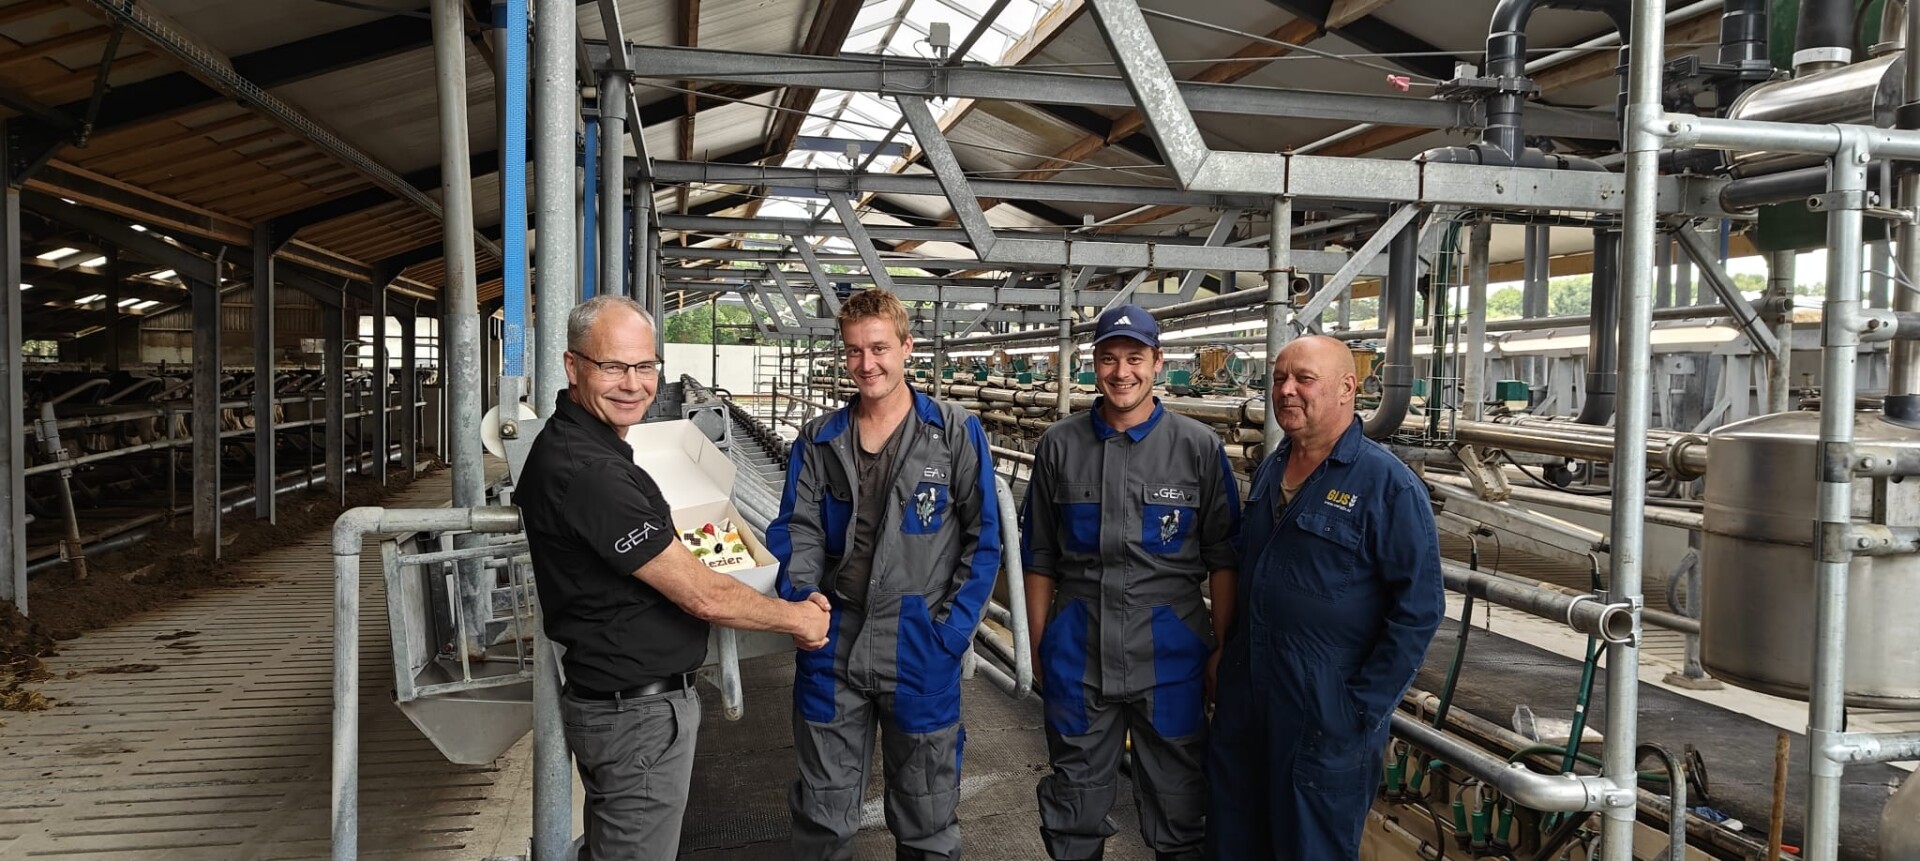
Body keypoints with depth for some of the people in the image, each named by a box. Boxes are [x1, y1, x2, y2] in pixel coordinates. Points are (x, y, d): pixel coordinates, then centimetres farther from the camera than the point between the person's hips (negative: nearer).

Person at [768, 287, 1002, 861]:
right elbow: (797, 529, 2)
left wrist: (952, 629, -10)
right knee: (821, 809, 16)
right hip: (832, 651, 3)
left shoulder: (956, 434, -4)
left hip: (922, 656, -2)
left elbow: (983, 539, -4)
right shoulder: (819, 441, 5)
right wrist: (801, 596, -17)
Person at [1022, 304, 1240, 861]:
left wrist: (1224, 650, -3)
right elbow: (1040, 559, 8)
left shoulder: (1199, 448, -2)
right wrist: (1039, 648, 8)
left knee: (1178, 805, 12)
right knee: (1075, 806, 15)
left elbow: (1223, 559, 0)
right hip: (1077, 655, 2)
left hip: (1170, 656, -1)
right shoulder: (1059, 446, 2)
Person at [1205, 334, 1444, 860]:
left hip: (1327, 719, -7)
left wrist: (1364, 709, -16)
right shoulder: (1268, 472, 10)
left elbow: (1419, 610, -15)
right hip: (1244, 701, 7)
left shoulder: (1389, 486, -13)